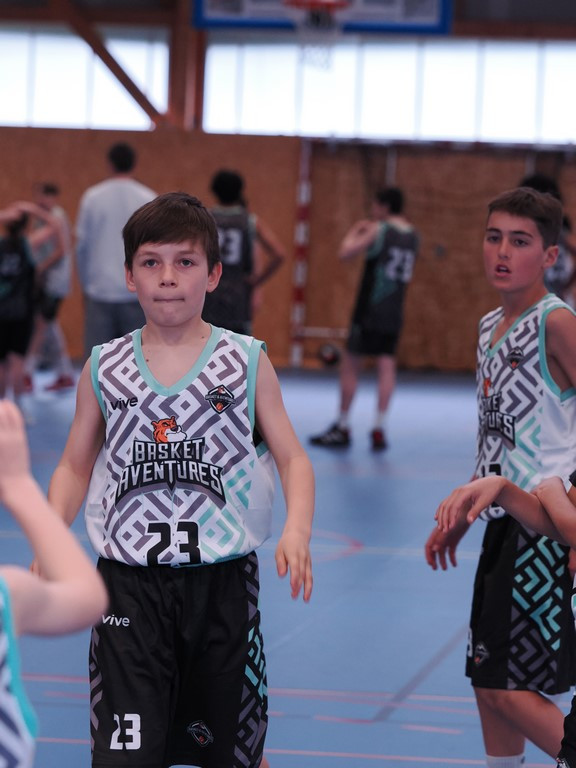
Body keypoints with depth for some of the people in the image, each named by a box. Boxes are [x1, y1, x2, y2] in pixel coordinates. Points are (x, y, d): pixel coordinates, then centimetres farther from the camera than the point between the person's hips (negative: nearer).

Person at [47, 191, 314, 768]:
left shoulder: (247, 363, 0)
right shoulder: (103, 368, 4)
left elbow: (292, 458, 1)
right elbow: (75, 468, 11)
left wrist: (296, 531, -17)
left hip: (221, 581, 0)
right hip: (129, 584, 0)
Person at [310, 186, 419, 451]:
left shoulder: (379, 230, -9)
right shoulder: (412, 235, 10)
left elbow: (346, 252, -14)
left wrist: (354, 232, 6)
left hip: (370, 310, -6)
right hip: (395, 312, 6)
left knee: (350, 365, 2)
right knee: (386, 365, 3)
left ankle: (342, 428, 5)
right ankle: (379, 430, -4)